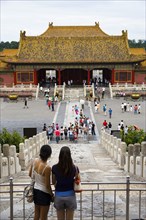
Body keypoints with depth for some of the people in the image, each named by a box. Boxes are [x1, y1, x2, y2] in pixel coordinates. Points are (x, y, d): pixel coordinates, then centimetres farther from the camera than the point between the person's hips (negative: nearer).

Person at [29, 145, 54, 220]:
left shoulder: (35, 161, -8)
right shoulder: (47, 168, -26)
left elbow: (30, 174, 7)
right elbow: (47, 185, -19)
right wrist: (52, 195, -4)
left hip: (35, 190, 7)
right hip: (44, 193, -7)